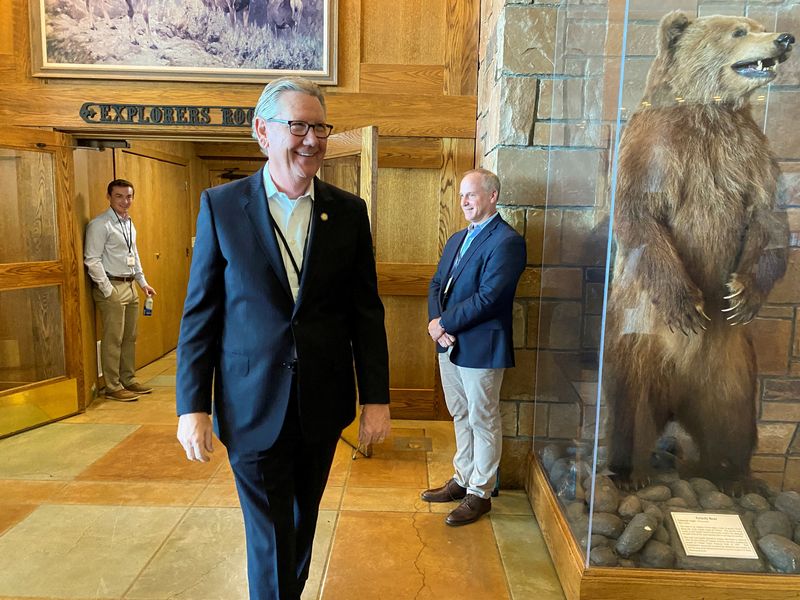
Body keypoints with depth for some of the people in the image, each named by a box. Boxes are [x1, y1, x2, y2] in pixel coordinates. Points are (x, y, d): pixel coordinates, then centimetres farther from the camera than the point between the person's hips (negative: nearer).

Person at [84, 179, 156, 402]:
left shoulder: (129, 223, 15)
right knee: (113, 340, -2)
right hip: (112, 287, -8)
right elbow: (92, 260, -15)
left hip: (129, 286, 8)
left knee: (130, 338, 14)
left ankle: (128, 380, 25)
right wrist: (108, 290, -18)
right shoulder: (100, 224, -11)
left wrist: (143, 282, 15)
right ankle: (113, 387, 8)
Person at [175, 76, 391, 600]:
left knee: (303, 522, 22)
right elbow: (199, 314, -2)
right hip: (253, 407, -2)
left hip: (323, 404, 3)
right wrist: (192, 406, -4)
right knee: (270, 537, 8)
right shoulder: (221, 205, -4)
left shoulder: (349, 211, 0)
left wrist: (377, 398, -1)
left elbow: (366, 312, 1)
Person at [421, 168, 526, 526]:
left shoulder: (506, 241, -14)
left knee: (483, 422, 7)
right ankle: (463, 479, 35)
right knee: (461, 417, 19)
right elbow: (436, 284, 10)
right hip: (449, 345, 8)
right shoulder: (457, 239, 15)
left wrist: (445, 324, -15)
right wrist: (436, 321, -8)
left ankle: (480, 493, 22)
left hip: (481, 347, -8)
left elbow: (487, 297, -22)